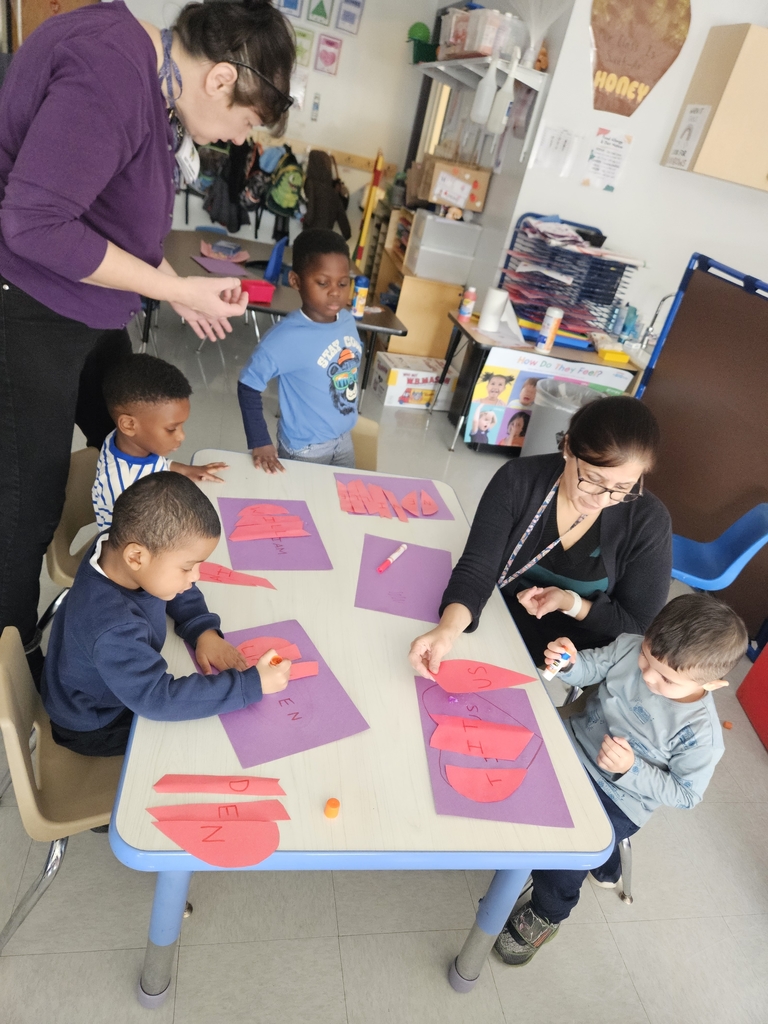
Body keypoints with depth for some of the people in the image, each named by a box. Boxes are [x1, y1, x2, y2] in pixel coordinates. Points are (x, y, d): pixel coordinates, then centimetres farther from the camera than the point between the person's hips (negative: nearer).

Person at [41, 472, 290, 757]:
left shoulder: (119, 544, -22)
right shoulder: (113, 631, -44)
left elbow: (179, 592, -4)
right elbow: (159, 699, -41)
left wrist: (204, 630, -19)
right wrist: (252, 684, -39)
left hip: (120, 681, 7)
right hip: (95, 726, -7)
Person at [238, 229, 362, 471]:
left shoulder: (348, 321, -7)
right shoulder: (287, 337, -25)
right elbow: (248, 386, -18)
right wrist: (260, 443, -20)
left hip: (344, 440, 6)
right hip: (305, 449, -6)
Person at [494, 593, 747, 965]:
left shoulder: (701, 734, -25)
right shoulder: (631, 646, -18)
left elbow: (685, 794, -13)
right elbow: (594, 666, -1)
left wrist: (631, 770, -27)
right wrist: (571, 663, -24)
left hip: (619, 801, -5)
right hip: (574, 745, 5)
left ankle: (546, 916, 14)